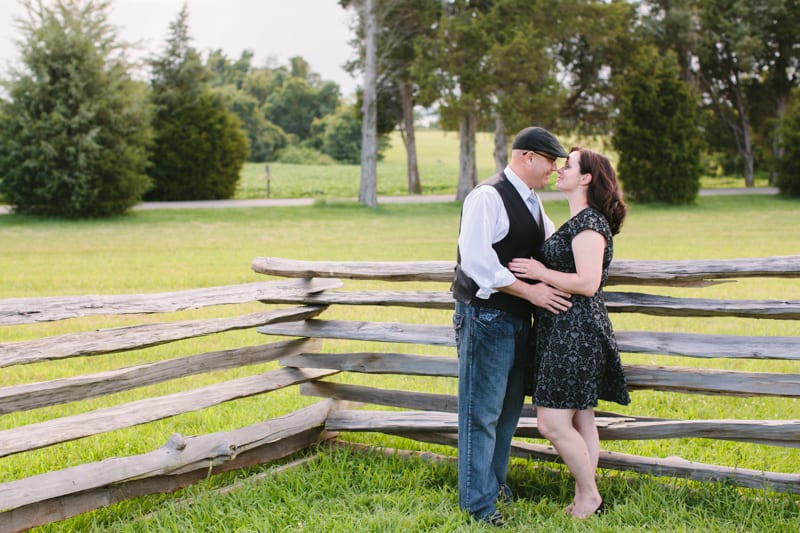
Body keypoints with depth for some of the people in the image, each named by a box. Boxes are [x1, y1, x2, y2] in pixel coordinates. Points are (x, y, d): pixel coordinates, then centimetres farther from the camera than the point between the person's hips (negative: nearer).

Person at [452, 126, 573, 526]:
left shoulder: (531, 202, 13)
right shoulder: (488, 197, -16)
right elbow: (476, 261, -24)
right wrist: (530, 291, -20)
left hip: (518, 318, 9)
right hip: (486, 318, -9)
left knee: (509, 407, 18)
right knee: (482, 411, -1)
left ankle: (495, 481, 33)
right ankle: (477, 501, 9)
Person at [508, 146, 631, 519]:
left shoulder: (588, 223, -15)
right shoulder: (580, 222, 16)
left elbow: (588, 283, -24)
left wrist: (541, 273, -16)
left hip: (576, 331, -10)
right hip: (565, 330, 10)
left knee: (552, 422, -9)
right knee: (580, 420, 13)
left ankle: (589, 496, 5)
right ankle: (584, 498, 20)